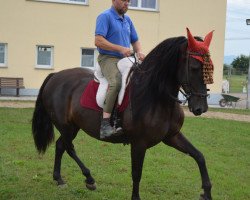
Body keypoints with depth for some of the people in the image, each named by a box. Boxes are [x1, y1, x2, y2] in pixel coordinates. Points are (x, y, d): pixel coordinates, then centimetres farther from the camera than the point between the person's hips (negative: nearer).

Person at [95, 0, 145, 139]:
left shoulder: (127, 19, 18)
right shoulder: (105, 17, -6)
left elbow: (135, 41, 24)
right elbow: (98, 41, -17)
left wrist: (139, 52, 2)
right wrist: (120, 48, -22)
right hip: (108, 59, -8)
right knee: (116, 81, -34)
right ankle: (105, 124, -36)